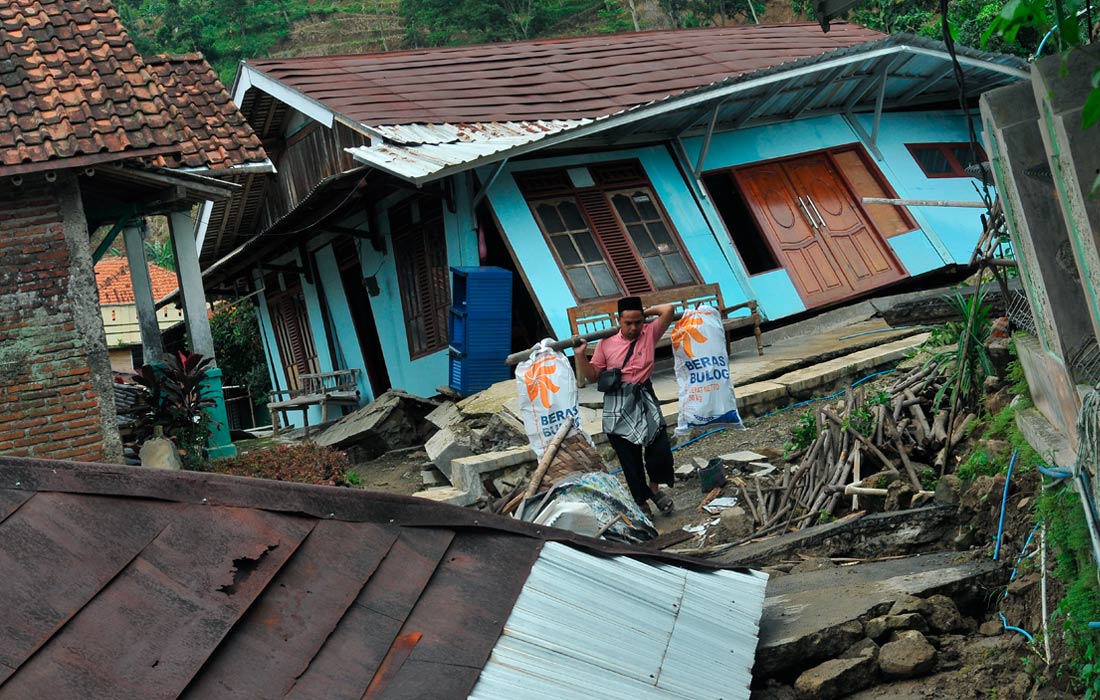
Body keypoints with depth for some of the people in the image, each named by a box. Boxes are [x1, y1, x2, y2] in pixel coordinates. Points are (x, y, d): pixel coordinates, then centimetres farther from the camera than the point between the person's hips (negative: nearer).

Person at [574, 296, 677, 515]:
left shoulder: (649, 334, 3)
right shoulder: (606, 344, 2)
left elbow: (668, 309, -7)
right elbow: (592, 375, 8)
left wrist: (647, 311, 6)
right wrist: (580, 355, -5)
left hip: (644, 400, 0)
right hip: (618, 406, 0)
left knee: (660, 448, -9)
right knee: (629, 458, 4)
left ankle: (654, 488, 20)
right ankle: (641, 502, 19)